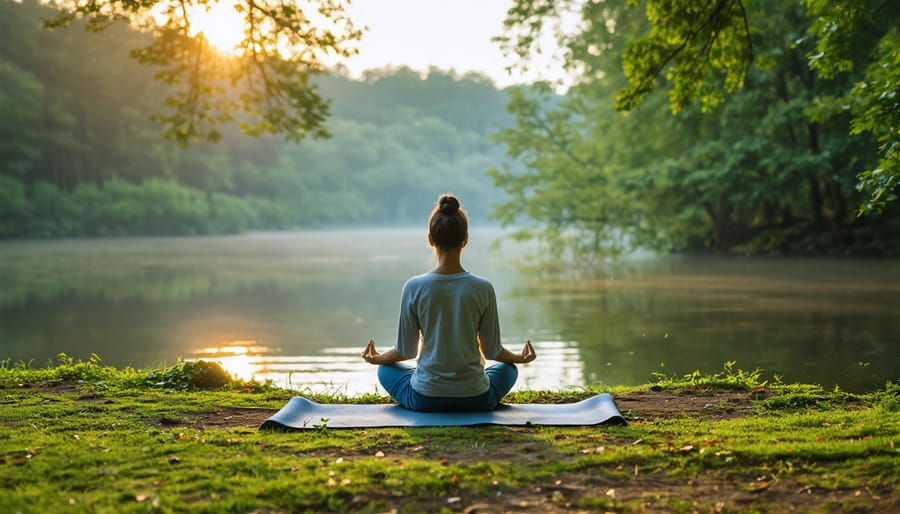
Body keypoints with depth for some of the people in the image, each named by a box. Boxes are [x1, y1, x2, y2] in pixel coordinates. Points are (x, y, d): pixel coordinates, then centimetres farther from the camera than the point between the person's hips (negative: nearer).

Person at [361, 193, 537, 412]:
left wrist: (377, 359, 20)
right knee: (508, 367, 34)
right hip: (475, 400, 1)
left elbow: (406, 351, -2)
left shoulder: (414, 287, -12)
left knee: (386, 369, 32)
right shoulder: (483, 288, -11)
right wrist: (519, 358, 21)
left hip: (425, 399, 0)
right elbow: (492, 351, -1)